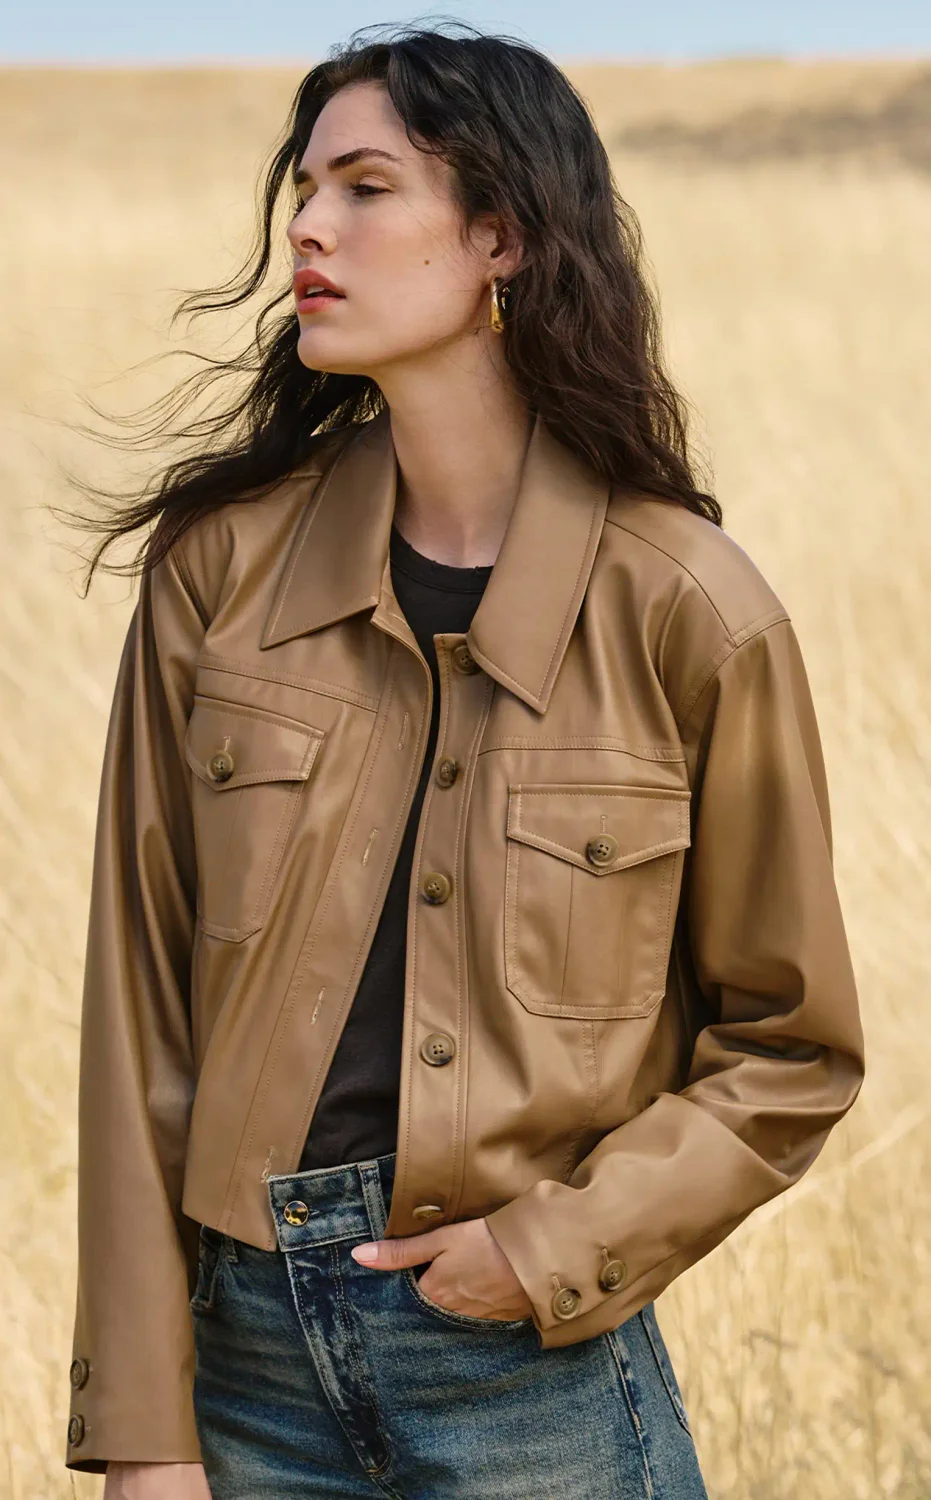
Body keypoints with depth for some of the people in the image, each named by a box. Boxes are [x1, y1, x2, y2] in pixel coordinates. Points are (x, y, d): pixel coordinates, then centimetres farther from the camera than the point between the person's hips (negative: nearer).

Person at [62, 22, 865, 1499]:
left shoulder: (689, 617, -7)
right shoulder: (222, 565, -1)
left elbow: (791, 1049, 2)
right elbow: (140, 1005, 0)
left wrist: (557, 1249, -12)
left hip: (533, 1376, -2)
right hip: (250, 1361, 2)